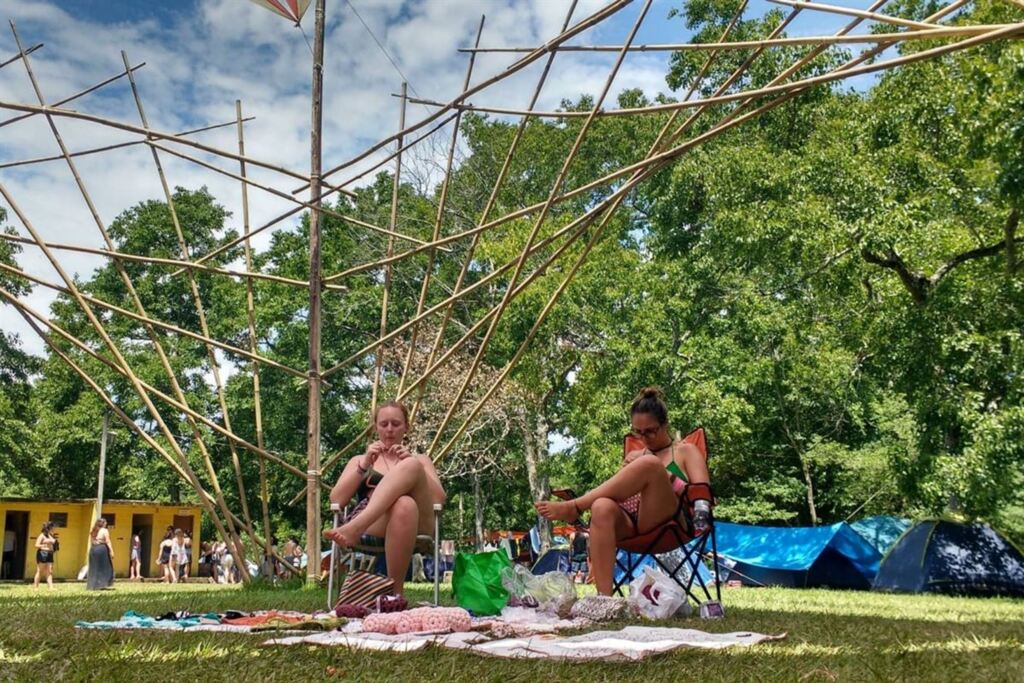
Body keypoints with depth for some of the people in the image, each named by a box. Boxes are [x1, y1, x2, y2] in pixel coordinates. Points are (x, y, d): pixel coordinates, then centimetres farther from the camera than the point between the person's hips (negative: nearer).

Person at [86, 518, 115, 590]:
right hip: (102, 549, -6)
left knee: (94, 569, 10)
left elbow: (91, 543, 12)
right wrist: (111, 551, -11)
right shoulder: (104, 531, -5)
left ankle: (93, 585, 9)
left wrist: (91, 551, 15)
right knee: (104, 568, 2)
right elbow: (108, 542, -11)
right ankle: (101, 584, -4)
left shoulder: (93, 532, 13)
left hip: (93, 549, 6)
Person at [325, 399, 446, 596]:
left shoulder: (421, 459, 30)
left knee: (411, 466, -31)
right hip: (370, 527, -1)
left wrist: (409, 464, 0)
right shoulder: (360, 460, 30)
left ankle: (354, 528, -46)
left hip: (417, 524, 1)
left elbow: (439, 498, 11)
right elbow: (336, 499, 12)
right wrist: (364, 465, 1)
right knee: (404, 505, -39)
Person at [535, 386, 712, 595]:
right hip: (629, 524, 4)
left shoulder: (685, 451, 19)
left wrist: (663, 478, -5)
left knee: (649, 464, -31)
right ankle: (604, 599, -43)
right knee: (603, 507, -35)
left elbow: (702, 492, 6)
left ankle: (573, 508, -27)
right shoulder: (633, 456, 32)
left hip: (667, 526, -3)